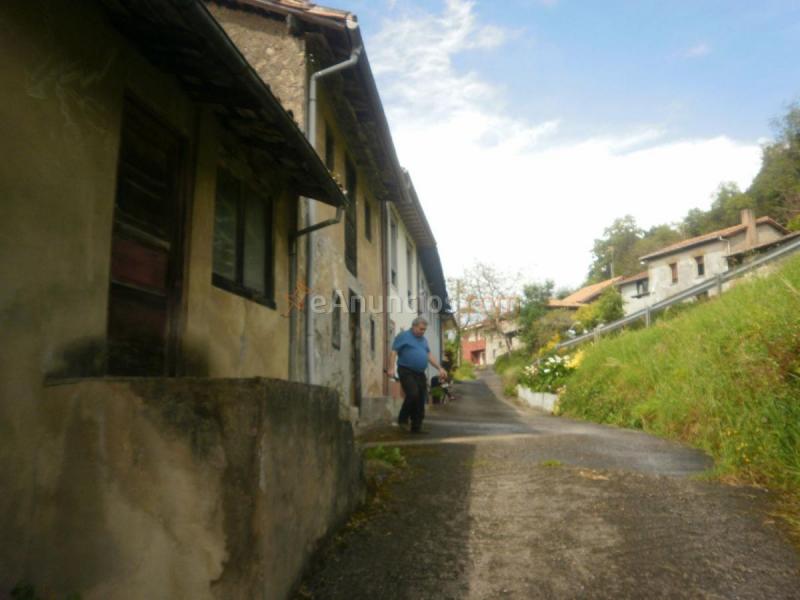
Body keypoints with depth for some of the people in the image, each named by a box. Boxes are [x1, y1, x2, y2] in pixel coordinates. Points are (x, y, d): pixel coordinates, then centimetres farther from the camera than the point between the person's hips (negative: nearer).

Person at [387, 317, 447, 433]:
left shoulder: (423, 340, 20)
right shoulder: (403, 336, -1)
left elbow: (429, 355, 21)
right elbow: (394, 352, -7)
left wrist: (439, 368, 12)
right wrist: (391, 368, -18)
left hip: (420, 374, 7)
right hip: (406, 372, -7)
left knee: (421, 400, 3)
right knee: (413, 394, -21)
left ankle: (417, 427, 13)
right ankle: (403, 418, -1)